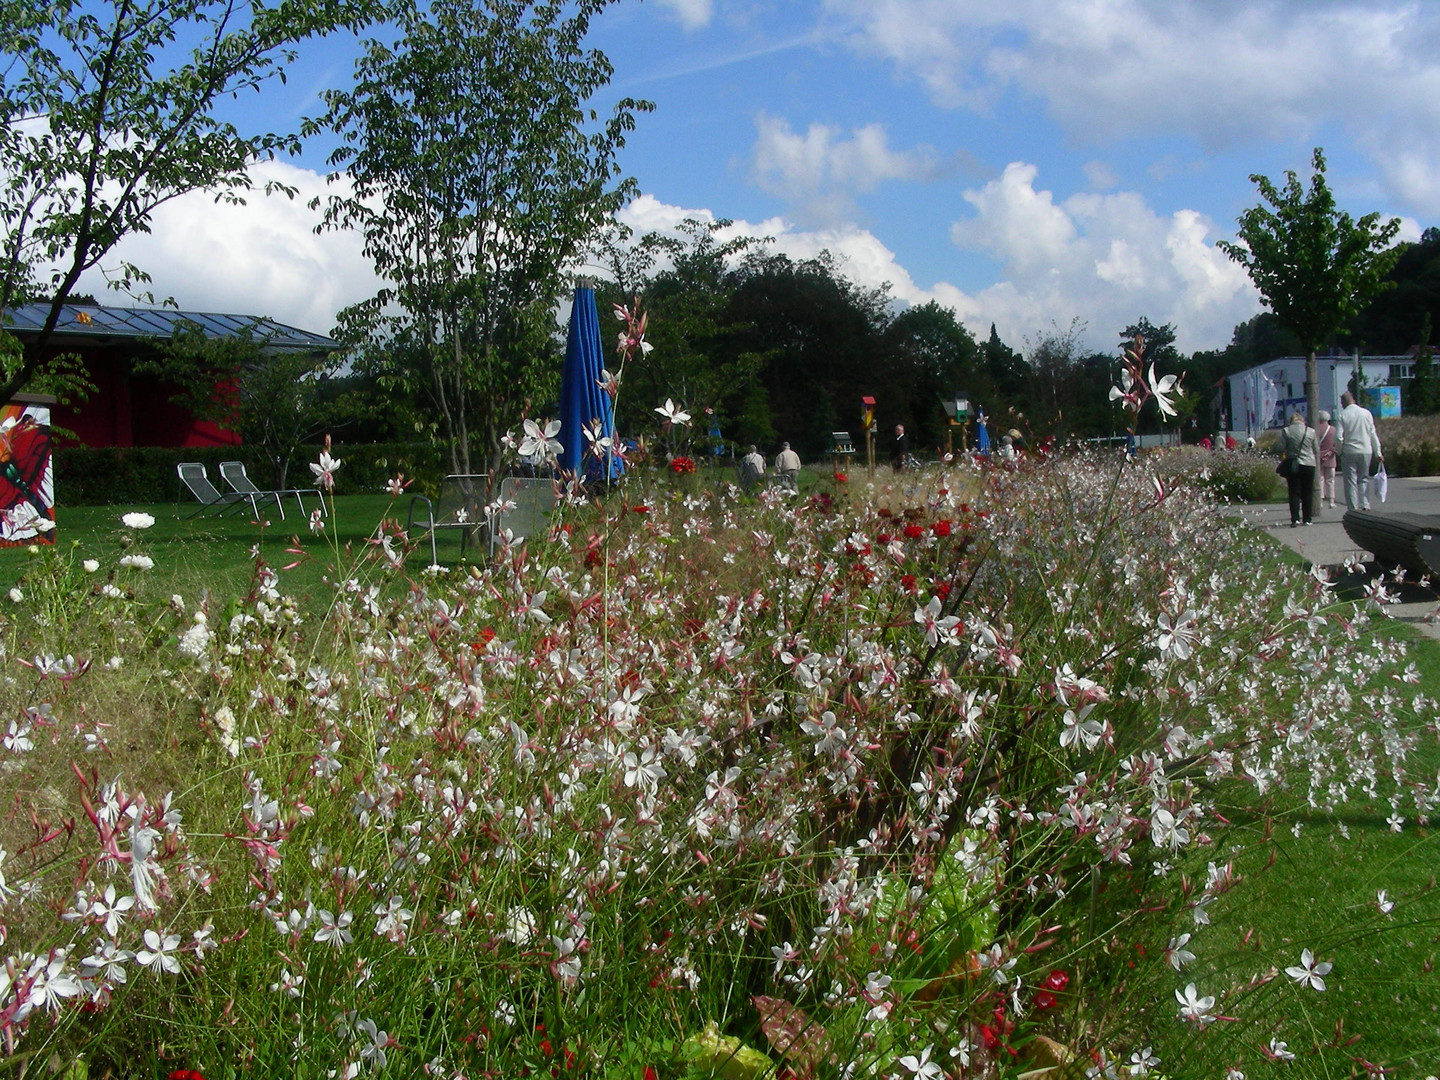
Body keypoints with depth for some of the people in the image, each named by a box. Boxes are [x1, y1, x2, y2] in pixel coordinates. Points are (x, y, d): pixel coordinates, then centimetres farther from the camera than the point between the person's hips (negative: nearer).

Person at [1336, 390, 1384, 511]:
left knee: (1350, 481, 2)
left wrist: (1339, 451, 4)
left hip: (1349, 452, -3)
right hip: (1366, 451, 3)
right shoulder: (1366, 413, 3)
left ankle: (1353, 509, 0)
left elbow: (1338, 437, -12)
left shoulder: (1343, 415, -6)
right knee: (1364, 479, 14)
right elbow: (1373, 435, 6)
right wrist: (1378, 453, 10)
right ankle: (1365, 505, 4)